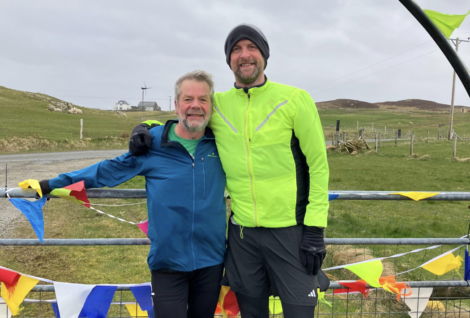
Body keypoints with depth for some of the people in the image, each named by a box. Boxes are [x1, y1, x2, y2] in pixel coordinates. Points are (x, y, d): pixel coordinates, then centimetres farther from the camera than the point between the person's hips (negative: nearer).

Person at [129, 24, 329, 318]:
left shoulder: (295, 99, -4)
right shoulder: (217, 104, 4)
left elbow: (318, 166, -4)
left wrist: (315, 228, -9)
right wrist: (145, 128, 0)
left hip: (290, 230, -3)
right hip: (242, 231, 3)